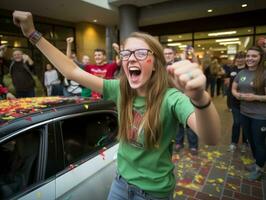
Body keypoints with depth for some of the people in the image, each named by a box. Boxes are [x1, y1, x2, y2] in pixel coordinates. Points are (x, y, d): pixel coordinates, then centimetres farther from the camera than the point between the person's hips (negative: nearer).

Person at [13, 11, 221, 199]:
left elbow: (212, 139, -39)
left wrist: (200, 98, -61)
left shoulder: (171, 98, -25)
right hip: (121, 182, 4)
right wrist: (33, 34, -9)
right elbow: (73, 71, -7)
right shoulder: (120, 90, -10)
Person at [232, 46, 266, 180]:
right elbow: (233, 89, 11)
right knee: (250, 139, 20)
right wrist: (237, 95, -8)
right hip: (244, 113, 6)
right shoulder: (241, 73, 4)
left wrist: (255, 97, -26)